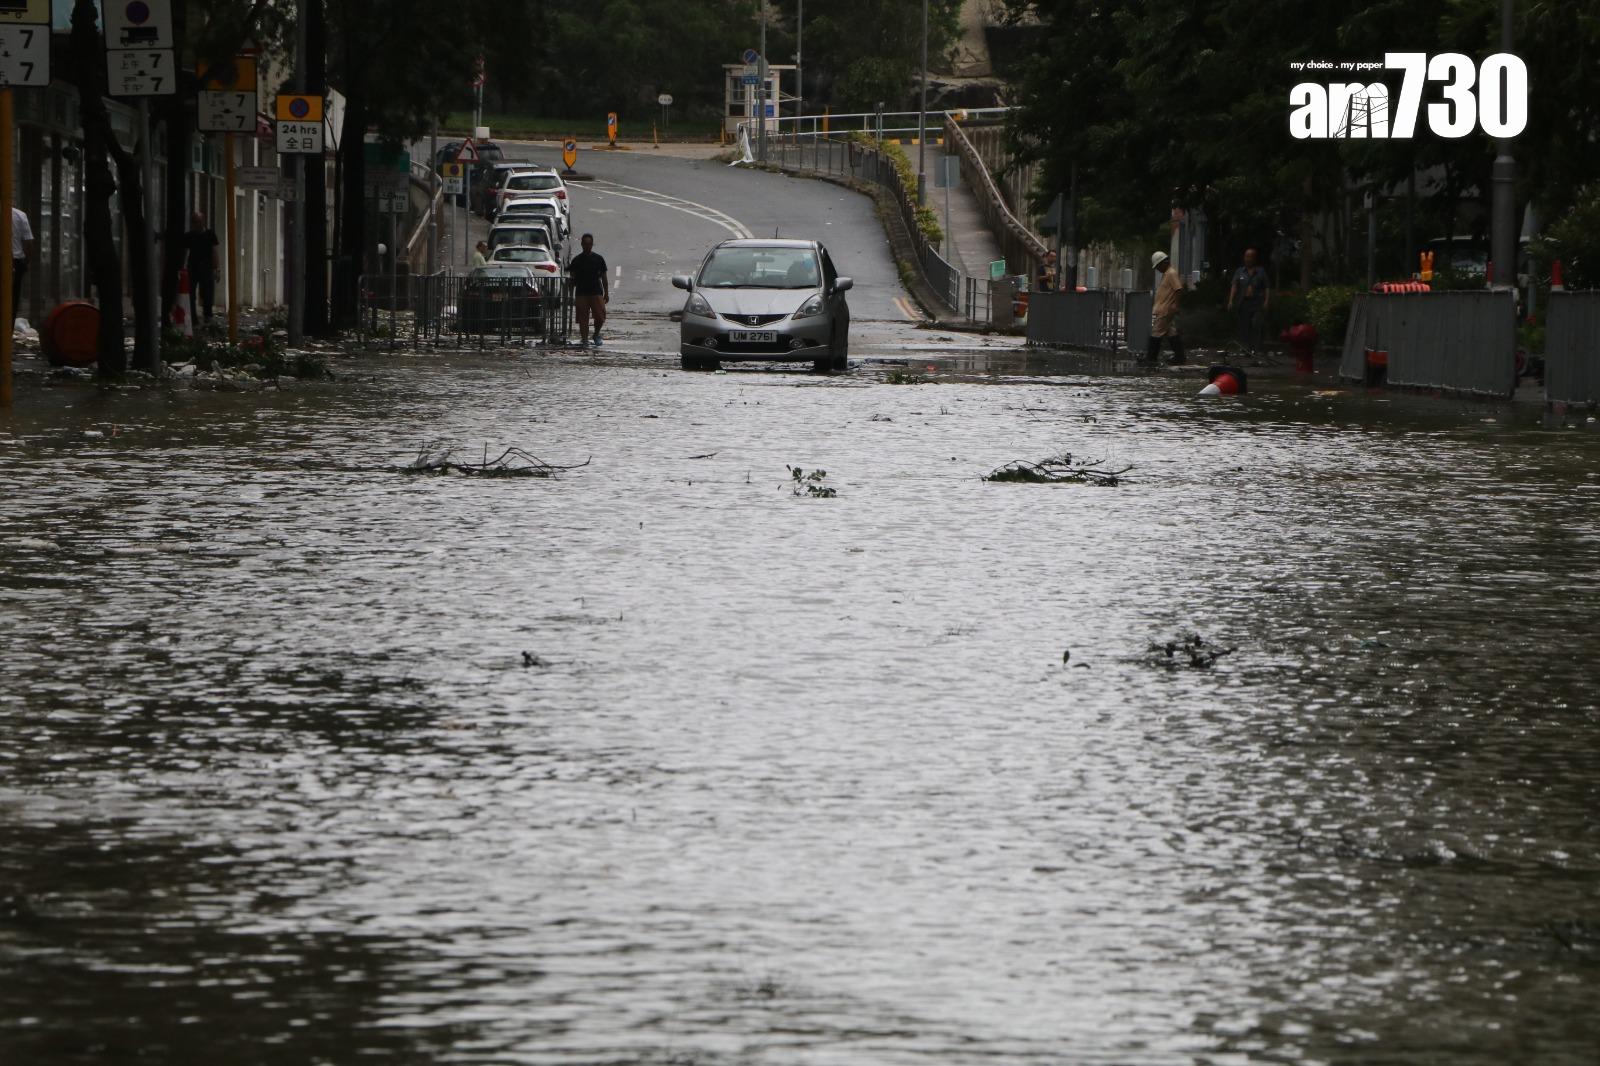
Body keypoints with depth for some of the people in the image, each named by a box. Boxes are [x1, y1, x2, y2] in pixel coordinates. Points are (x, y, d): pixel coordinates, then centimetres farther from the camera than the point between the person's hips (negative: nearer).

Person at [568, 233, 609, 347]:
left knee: (600, 317, -6)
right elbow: (572, 279, 6)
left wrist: (606, 294, 6)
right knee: (583, 318, -2)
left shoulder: (598, 259, 7)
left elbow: (604, 278, 10)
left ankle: (596, 334, 18)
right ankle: (584, 339, 4)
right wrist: (571, 296, -2)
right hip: (581, 293, 0)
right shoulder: (577, 260, 6)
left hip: (596, 292, 0)